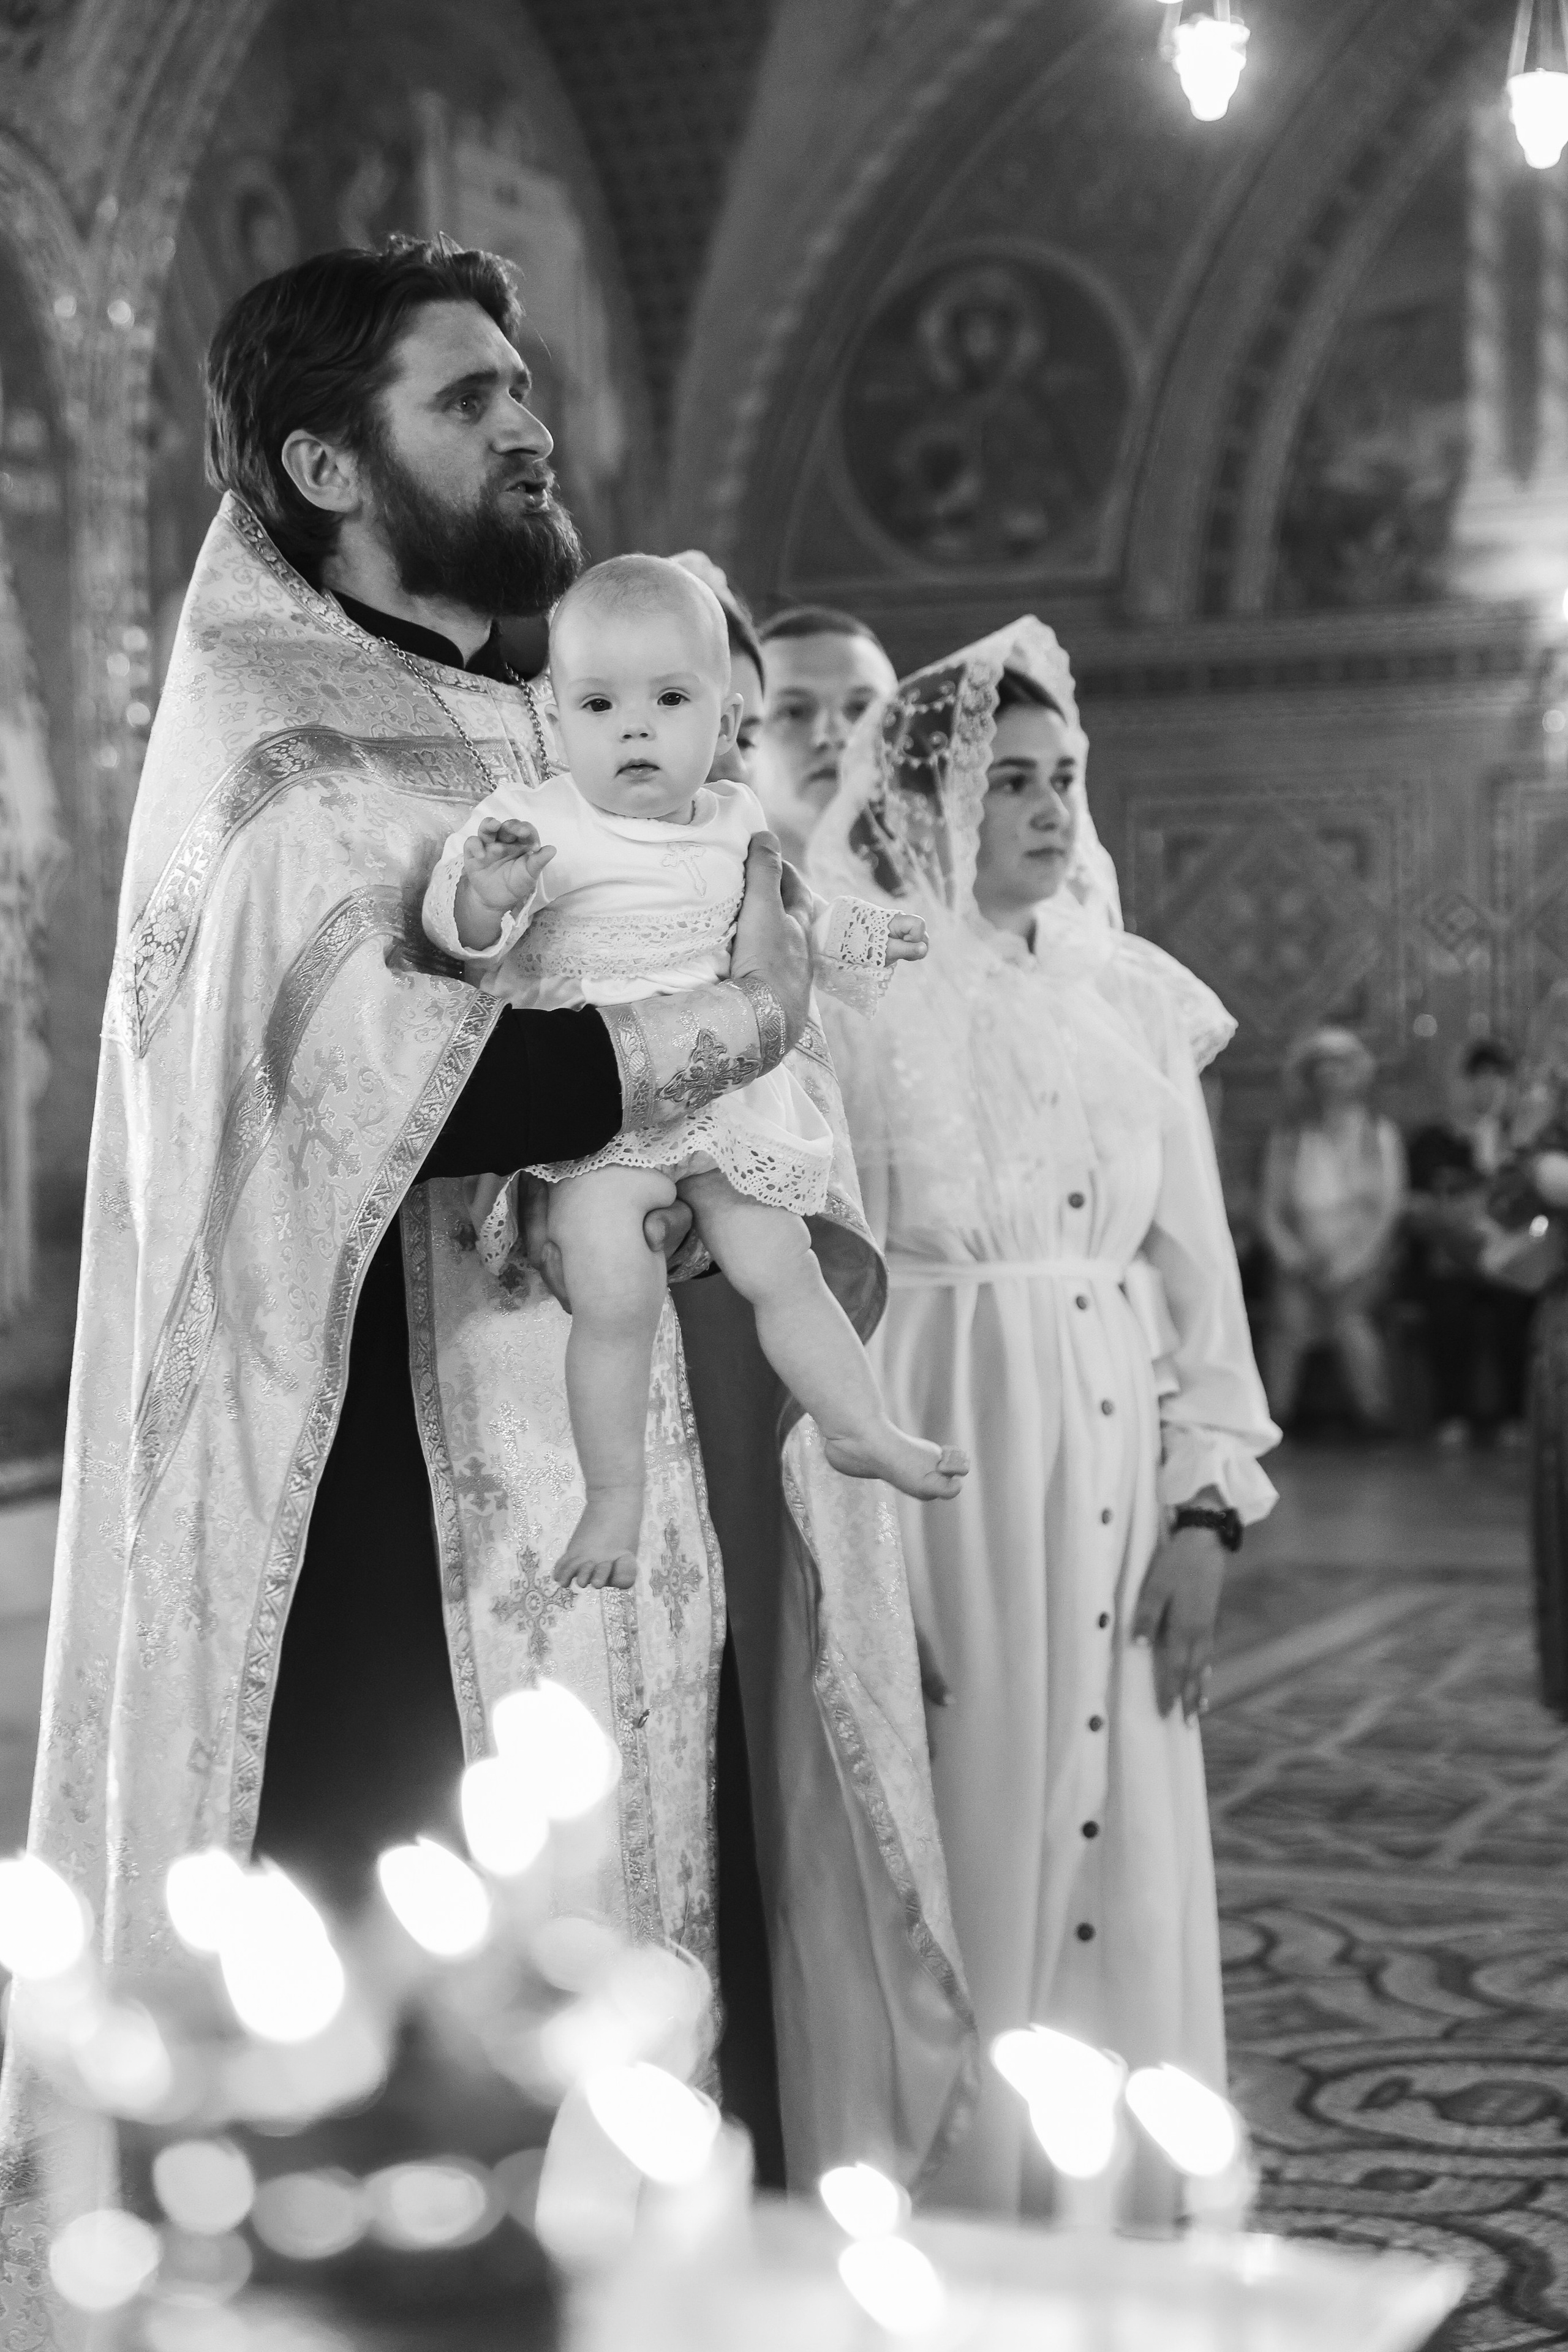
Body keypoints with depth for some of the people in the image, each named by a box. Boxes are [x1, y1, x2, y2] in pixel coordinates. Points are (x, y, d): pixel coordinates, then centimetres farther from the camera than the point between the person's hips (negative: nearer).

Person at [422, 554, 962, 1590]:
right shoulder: (536, 823, -14)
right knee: (615, 1292, -15)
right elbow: (460, 931, -23)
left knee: (780, 1265, 9)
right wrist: (486, 893, -42)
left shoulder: (734, 824, 5)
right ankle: (615, 1501, -1)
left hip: (722, 1098, 5)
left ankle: (862, 1428, 27)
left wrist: (850, 938, 16)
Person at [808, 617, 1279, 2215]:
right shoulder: (842, 992, -3)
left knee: (1109, 1866, 7)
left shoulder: (1135, 998, 9)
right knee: (944, 1865, 2)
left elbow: (1196, 1268, 10)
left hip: (1109, 1482, 4)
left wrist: (1206, 1510, 1)